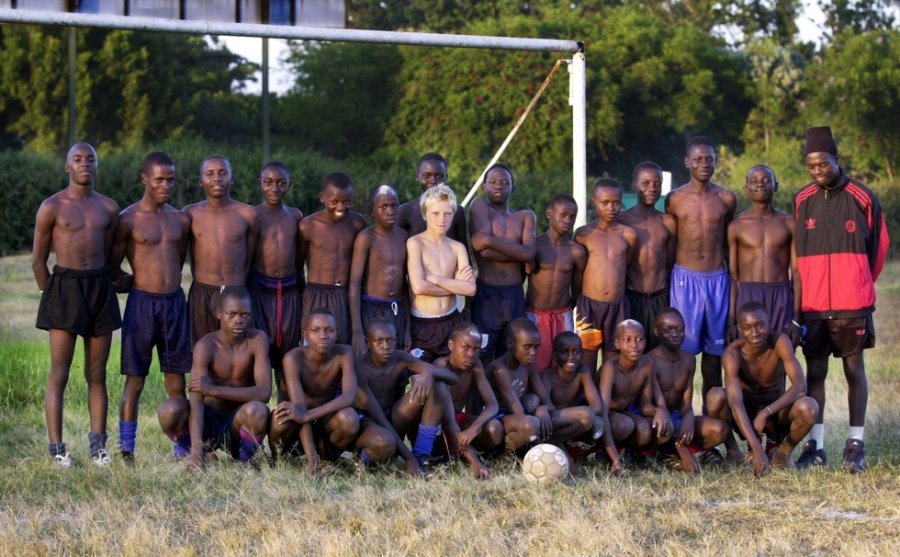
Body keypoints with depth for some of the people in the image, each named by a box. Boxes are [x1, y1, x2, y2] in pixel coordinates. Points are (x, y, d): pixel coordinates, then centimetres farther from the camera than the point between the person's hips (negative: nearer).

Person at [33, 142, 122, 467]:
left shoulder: (108, 208, 9)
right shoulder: (52, 207, -2)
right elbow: (38, 260, 2)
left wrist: (101, 286, 10)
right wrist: (52, 296, 3)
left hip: (101, 289, 4)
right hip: (65, 286, -4)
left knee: (97, 374, 7)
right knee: (59, 373, -4)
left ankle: (98, 443, 12)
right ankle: (56, 446, -3)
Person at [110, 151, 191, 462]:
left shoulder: (181, 220, 9)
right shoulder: (128, 219, -5)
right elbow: (113, 269, 0)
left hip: (174, 302, 4)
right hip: (142, 303, -4)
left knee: (176, 381, 7)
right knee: (135, 380, -2)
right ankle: (126, 449, 2)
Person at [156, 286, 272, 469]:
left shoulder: (257, 340, -13)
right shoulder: (206, 346, -17)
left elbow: (264, 392, -22)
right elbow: (196, 401, -26)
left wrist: (214, 389, -31)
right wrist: (196, 452, -39)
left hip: (237, 423, 0)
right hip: (208, 421, 0)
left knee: (257, 411, -35)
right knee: (169, 409, -30)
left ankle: (245, 461, -6)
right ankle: (184, 450, 1)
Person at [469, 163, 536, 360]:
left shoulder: (525, 217, 12)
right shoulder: (480, 206, 1)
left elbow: (530, 253, -7)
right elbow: (484, 251, -13)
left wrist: (491, 241, -11)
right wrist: (519, 254, -7)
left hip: (515, 296, 4)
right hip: (486, 294, -4)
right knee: (482, 360, -4)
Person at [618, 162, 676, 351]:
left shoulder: (667, 223, 6)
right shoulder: (622, 220, -1)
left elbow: (670, 264, 12)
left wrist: (672, 300, 12)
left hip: (660, 299, 2)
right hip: (630, 298, -2)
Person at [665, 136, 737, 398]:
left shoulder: (727, 199, 4)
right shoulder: (675, 199, 0)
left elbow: (728, 241, 14)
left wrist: (733, 277, 15)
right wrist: (666, 283, 6)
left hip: (717, 279, 2)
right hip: (685, 279, -2)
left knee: (714, 347, 7)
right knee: (683, 348, -2)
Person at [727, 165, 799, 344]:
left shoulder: (789, 224, 8)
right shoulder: (737, 225, 5)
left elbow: (796, 272, 6)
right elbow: (732, 275, 5)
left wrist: (797, 318, -2)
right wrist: (731, 319, -2)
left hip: (781, 300, 1)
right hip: (747, 297, -1)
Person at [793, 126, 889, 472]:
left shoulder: (862, 198, -3)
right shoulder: (802, 201, 5)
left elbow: (879, 245, 7)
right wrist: (798, 300, 11)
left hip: (851, 304, -2)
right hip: (812, 304, 2)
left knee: (854, 369, 3)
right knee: (815, 371, 3)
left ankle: (856, 445, 6)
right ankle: (815, 445, 6)